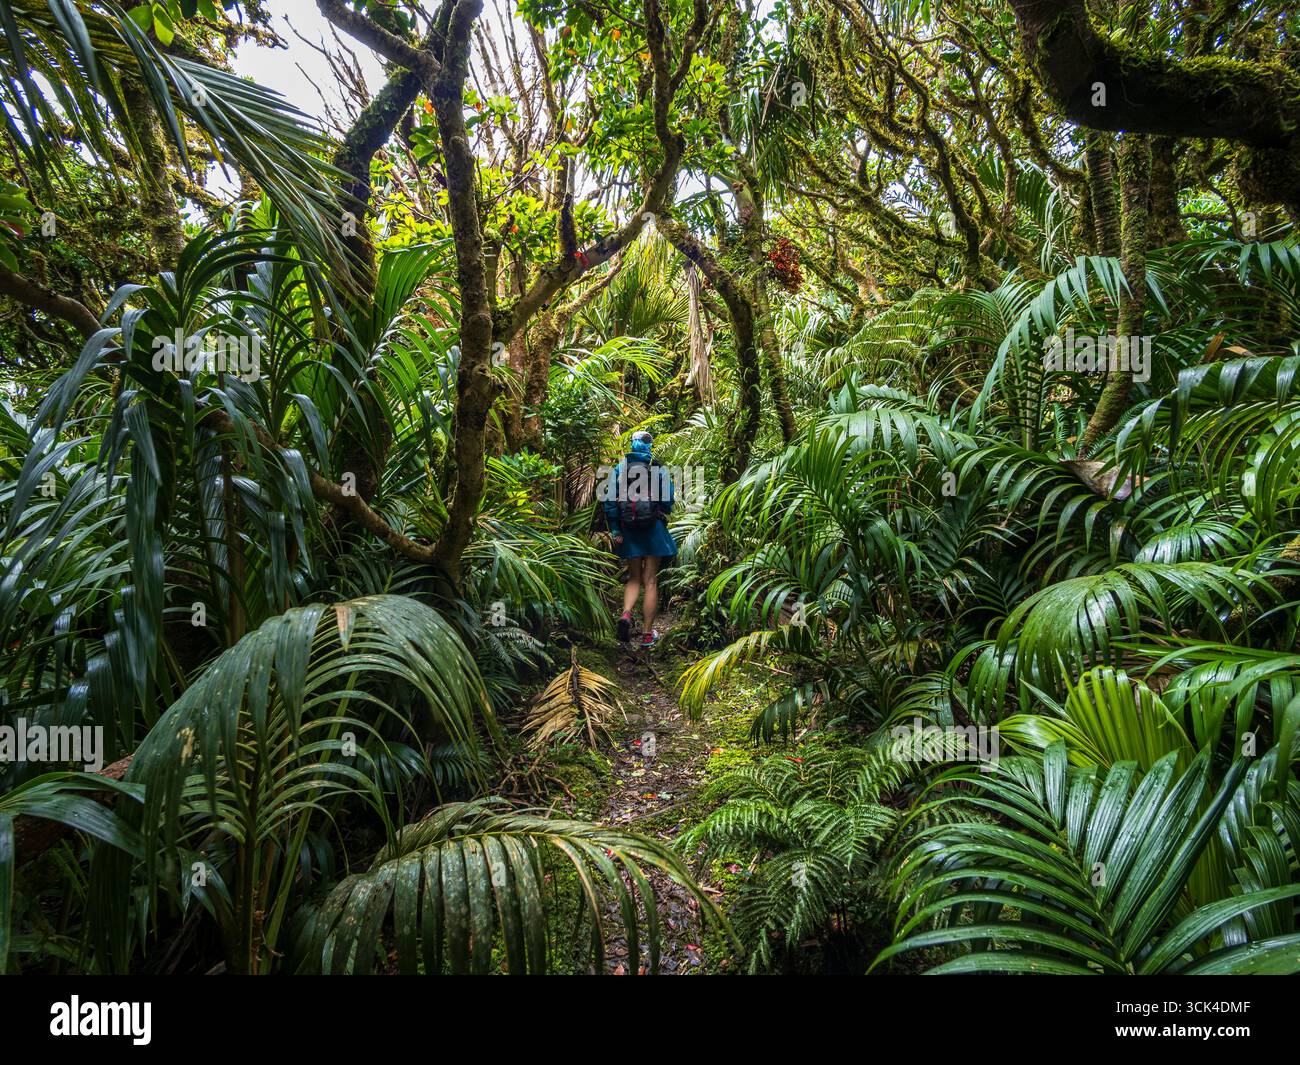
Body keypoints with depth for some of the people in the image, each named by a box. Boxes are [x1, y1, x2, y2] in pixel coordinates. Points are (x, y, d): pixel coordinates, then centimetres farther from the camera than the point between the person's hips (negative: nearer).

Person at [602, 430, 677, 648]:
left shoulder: (619, 469, 1)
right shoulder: (659, 470, -4)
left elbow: (610, 501, -2)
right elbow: (668, 500, -6)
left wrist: (615, 531, 1)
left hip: (628, 530, 2)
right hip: (653, 529, -2)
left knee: (634, 578, 16)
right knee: (650, 581, 5)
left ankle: (626, 614, -11)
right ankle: (647, 634, 9)